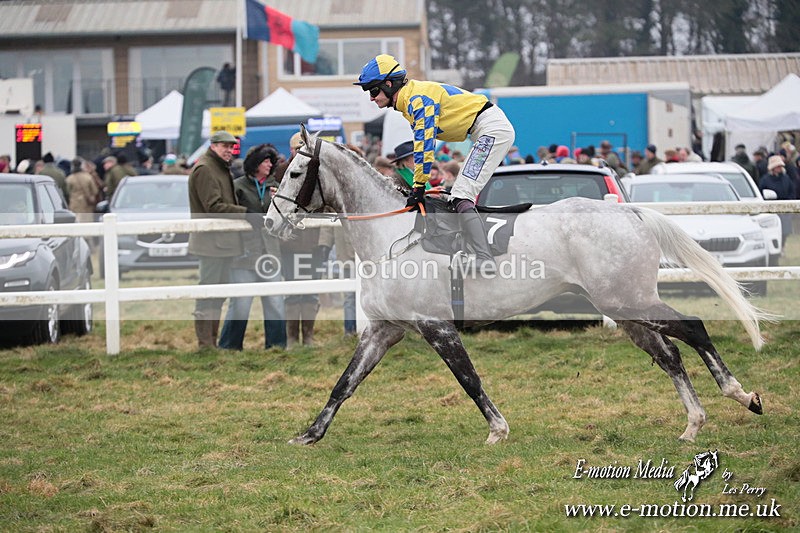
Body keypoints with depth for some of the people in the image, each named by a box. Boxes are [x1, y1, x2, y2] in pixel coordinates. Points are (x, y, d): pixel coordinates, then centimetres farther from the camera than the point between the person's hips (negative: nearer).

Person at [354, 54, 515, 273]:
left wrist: (419, 186, -20)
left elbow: (425, 145, -22)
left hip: (493, 128, -11)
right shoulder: (410, 100, 15)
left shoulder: (419, 99, -16)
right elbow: (420, 145, 20)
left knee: (461, 197, -19)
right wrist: (417, 185, 17)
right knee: (459, 197, 13)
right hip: (490, 132, 11)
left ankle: (485, 260, -29)